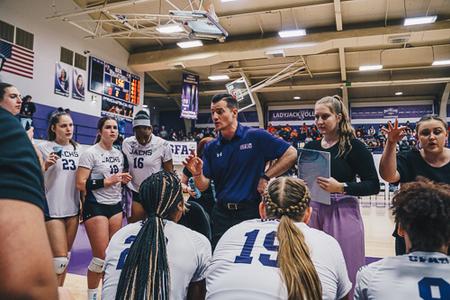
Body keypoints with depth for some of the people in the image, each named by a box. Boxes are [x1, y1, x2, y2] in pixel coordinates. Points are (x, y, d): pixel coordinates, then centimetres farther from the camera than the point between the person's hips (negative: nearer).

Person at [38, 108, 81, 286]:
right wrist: (45, 165, -23)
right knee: (59, 259, -6)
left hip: (73, 209, 5)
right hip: (52, 210, -5)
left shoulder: (77, 149, 8)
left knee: (65, 257, 14)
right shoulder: (44, 147, -7)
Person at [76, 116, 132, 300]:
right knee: (101, 257, -3)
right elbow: (80, 184, -16)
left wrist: (123, 180, 3)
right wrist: (106, 182, -20)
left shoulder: (118, 154, 11)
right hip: (96, 207, -6)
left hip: (116, 206, 7)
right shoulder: (90, 153, -10)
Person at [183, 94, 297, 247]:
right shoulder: (211, 148, 5)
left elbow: (291, 154, -5)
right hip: (221, 214, 4)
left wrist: (266, 177, -9)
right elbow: (203, 186, 3)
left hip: (251, 212, -3)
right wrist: (197, 173, -19)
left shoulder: (256, 137, -7)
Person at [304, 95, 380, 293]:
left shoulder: (353, 146, -7)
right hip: (314, 212, 5)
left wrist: (340, 187, -21)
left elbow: (373, 185, -8)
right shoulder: (310, 147, 7)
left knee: (344, 273, 6)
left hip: (343, 214, -4)